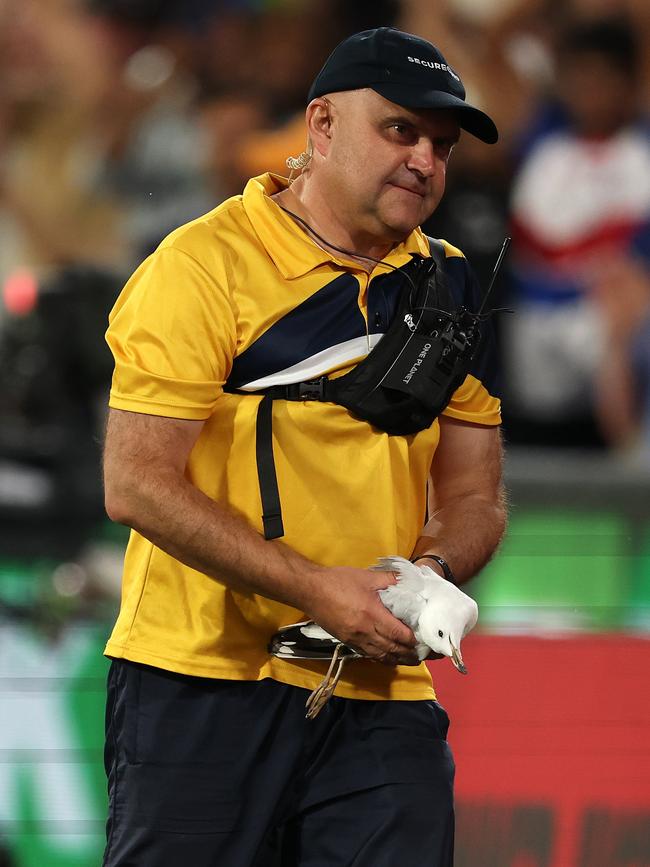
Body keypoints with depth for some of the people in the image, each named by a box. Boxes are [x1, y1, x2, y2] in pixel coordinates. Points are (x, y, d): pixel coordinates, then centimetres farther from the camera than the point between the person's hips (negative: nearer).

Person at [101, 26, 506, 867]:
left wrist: (431, 573, -8)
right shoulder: (204, 264, -6)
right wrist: (317, 589, -18)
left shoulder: (446, 284, 12)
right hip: (202, 683, -5)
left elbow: (473, 493, 16)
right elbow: (138, 485, -13)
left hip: (382, 696, 5)